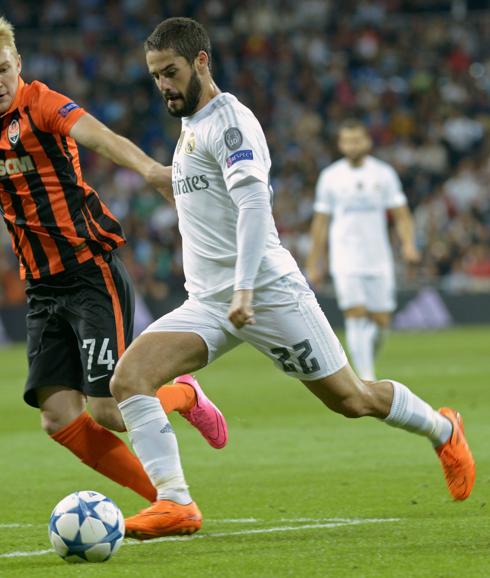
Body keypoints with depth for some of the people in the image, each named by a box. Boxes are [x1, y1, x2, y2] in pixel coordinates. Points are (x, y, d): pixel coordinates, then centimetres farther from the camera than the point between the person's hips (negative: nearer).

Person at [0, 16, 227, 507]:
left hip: (92, 276, -6)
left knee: (107, 409, -12)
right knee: (58, 418, -6)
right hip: (42, 289, 6)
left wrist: (148, 168, -48)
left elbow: (97, 136, -29)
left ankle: (185, 396, 21)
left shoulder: (39, 104, -10)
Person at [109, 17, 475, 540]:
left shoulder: (229, 120, -11)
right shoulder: (191, 125, 17)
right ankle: (174, 504, -20)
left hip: (268, 295, -8)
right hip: (207, 303, 8)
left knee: (352, 400, 4)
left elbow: (254, 206, -23)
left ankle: (443, 430, 32)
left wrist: (244, 289, -33)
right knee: (127, 379, -16)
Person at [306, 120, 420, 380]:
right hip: (345, 259, -1)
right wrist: (314, 263, 10)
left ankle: (366, 357, 32)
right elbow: (321, 221, 10)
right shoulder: (330, 177, 4)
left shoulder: (384, 173, 4)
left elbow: (401, 214, 5)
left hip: (378, 260, 2)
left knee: (381, 320, 3)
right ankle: (366, 380, -14)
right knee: (356, 317, -14)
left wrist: (408, 244, -13)